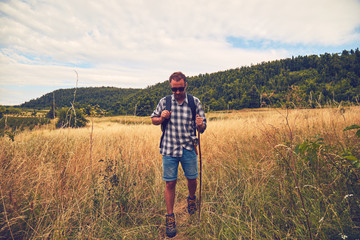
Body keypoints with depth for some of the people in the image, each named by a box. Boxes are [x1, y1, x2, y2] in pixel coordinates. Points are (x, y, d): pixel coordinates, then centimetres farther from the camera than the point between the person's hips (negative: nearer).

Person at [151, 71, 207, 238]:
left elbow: (202, 128, 2)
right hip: (169, 149, 0)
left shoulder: (195, 102, -1)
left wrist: (200, 125, -23)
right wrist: (161, 118, -10)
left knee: (192, 179, 12)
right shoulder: (164, 102, 0)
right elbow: (153, 119, 13)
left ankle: (191, 198, 47)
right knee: (170, 183, 4)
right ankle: (170, 217, 25)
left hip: (188, 148, 1)